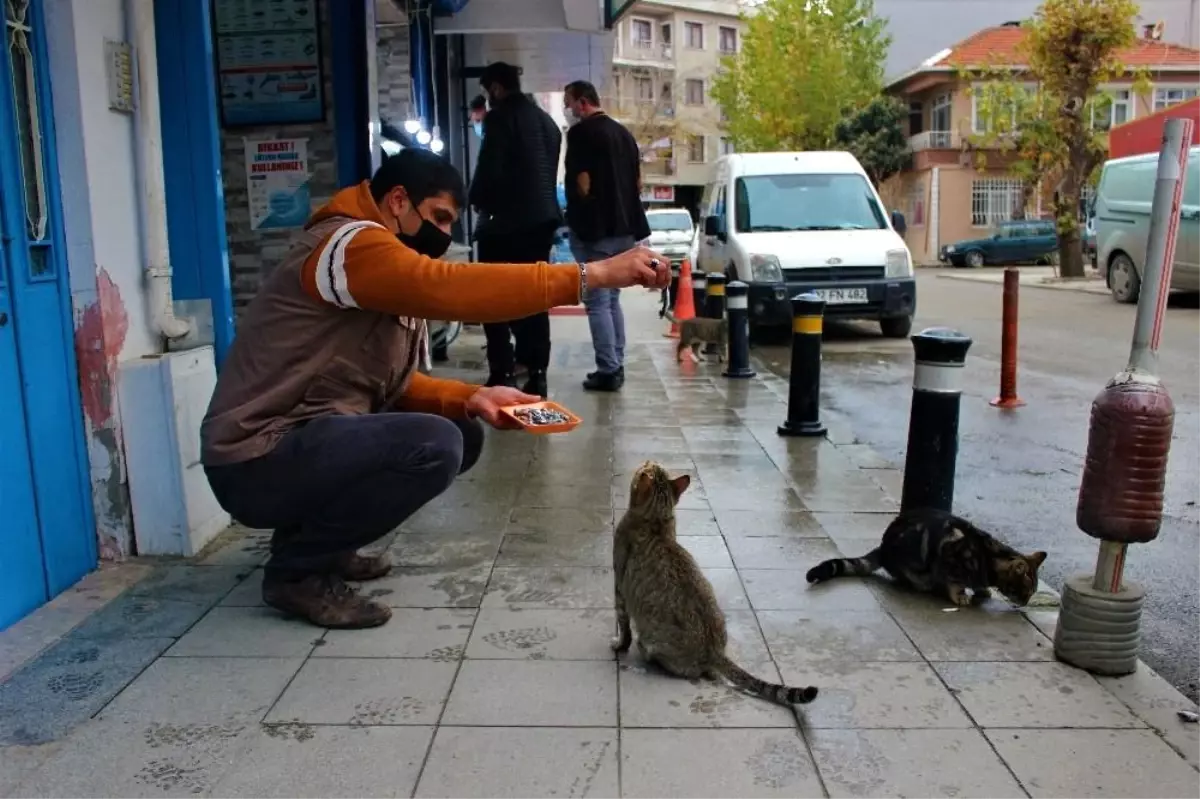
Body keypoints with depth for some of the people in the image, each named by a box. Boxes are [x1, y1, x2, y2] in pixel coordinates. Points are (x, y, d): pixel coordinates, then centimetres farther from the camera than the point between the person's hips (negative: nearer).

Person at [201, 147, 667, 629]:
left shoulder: (393, 280, 14)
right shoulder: (352, 245, -17)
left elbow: (391, 384, 9)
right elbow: (452, 289, -32)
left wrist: (470, 399, -8)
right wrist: (592, 274, -32)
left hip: (307, 439, 10)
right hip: (258, 462, -10)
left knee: (463, 434, 8)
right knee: (435, 445, -27)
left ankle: (314, 532, 12)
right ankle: (297, 570, -8)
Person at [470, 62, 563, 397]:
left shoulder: (500, 117, -9)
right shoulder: (546, 120, 15)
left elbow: (490, 169, -15)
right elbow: (549, 170, 15)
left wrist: (479, 201, 2)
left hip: (507, 219, -7)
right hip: (542, 216, 7)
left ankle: (501, 374, -2)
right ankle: (537, 374, 9)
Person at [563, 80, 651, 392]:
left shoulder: (581, 133, -9)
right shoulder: (624, 132, 15)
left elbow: (582, 182, -15)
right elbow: (638, 182, 16)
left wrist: (577, 217, 0)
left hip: (594, 229, -8)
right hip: (623, 228, 8)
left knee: (597, 302, -4)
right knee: (612, 300, 15)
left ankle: (607, 370, -4)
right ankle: (616, 366, 17)